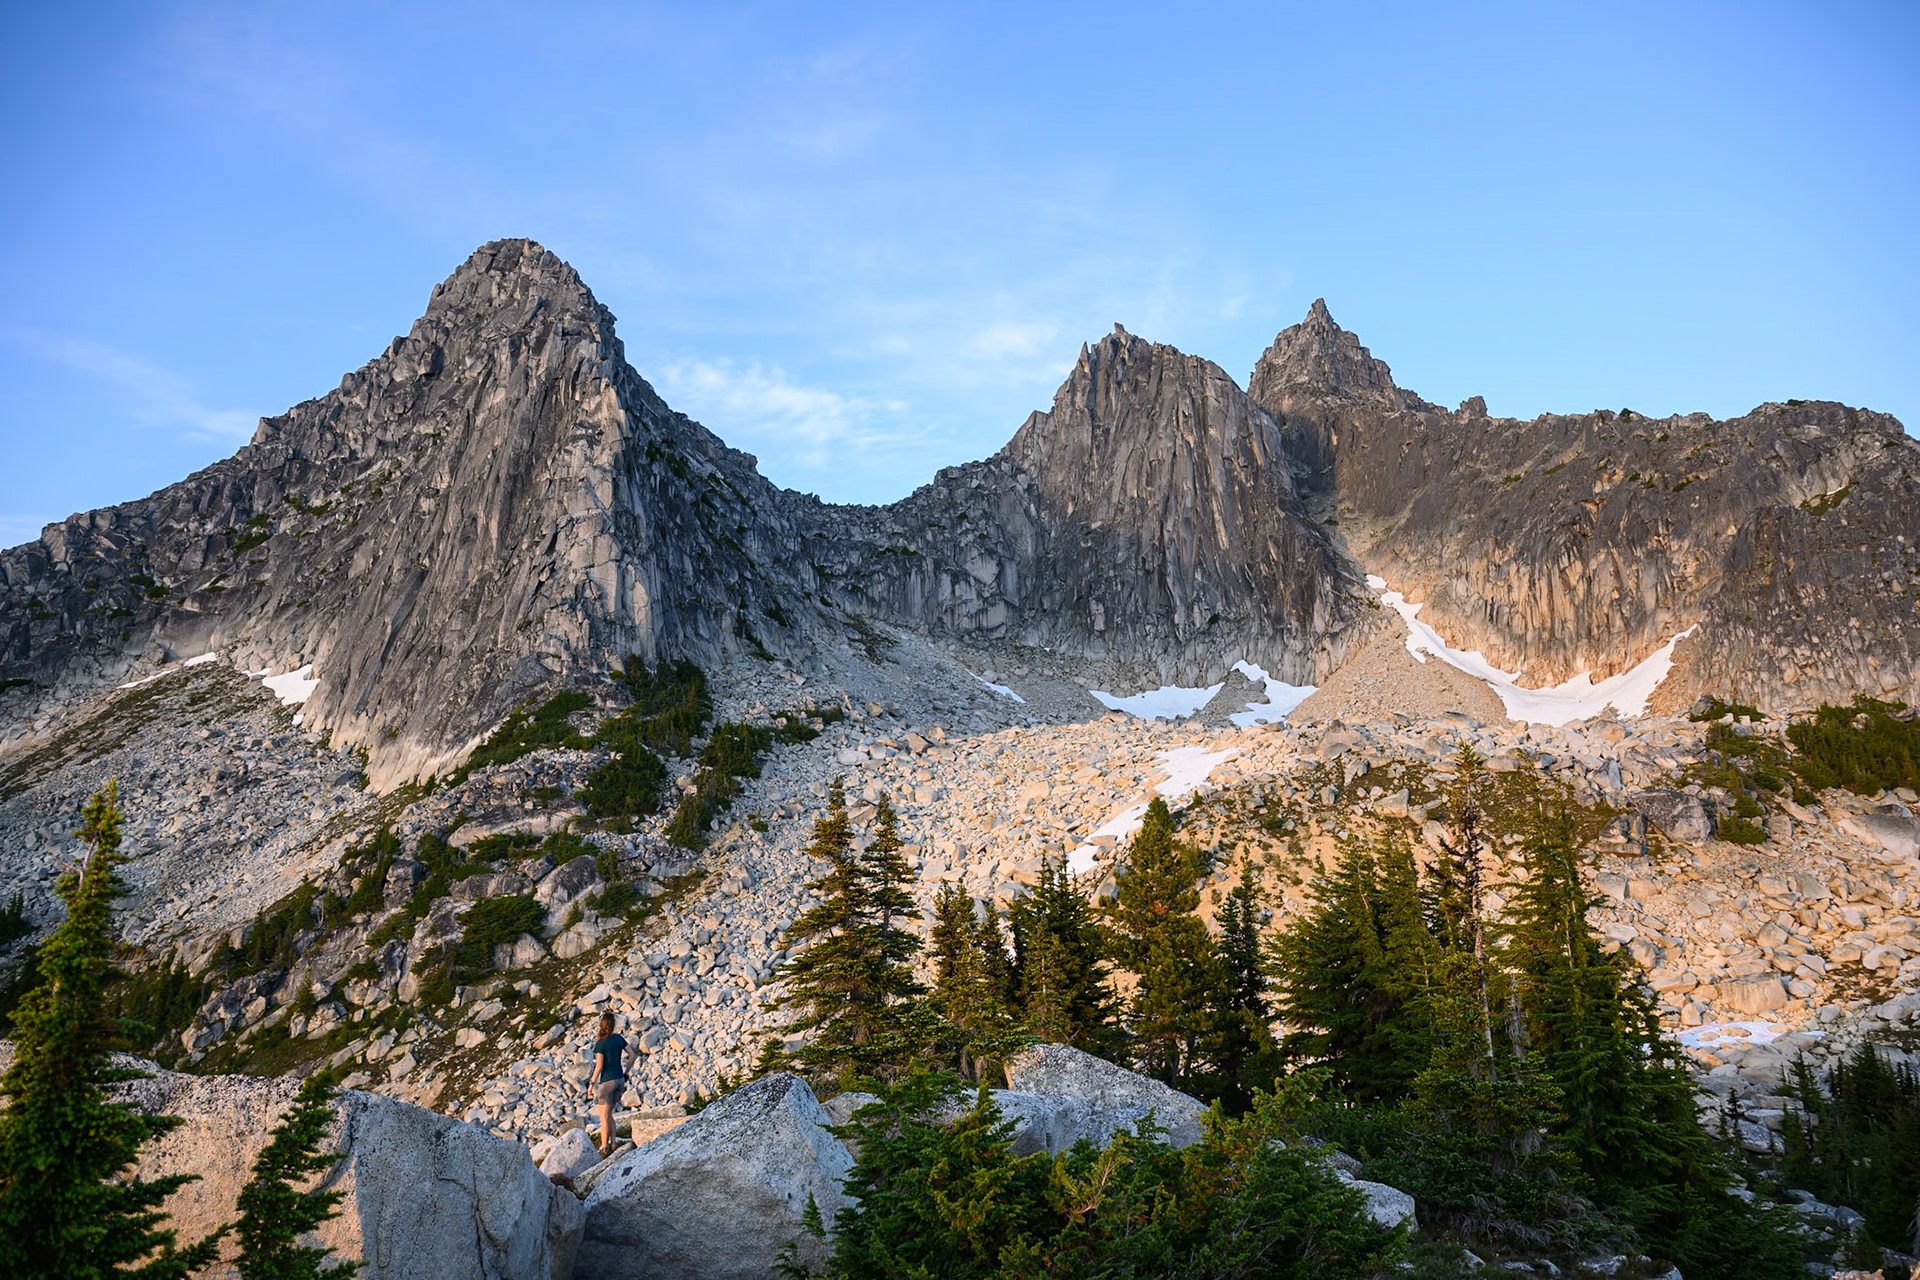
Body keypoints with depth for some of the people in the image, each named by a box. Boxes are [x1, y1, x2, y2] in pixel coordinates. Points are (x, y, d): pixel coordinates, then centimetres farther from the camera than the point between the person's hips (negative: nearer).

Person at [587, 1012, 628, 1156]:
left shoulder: (600, 1043, -15)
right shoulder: (619, 1039, 3)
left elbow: (599, 1066, -19)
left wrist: (591, 1084, -11)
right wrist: (625, 1073, 18)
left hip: (606, 1082, -6)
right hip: (619, 1080, 6)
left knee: (604, 1117, 4)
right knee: (608, 1114, 18)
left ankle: (605, 1148, 8)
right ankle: (611, 1145, 16)